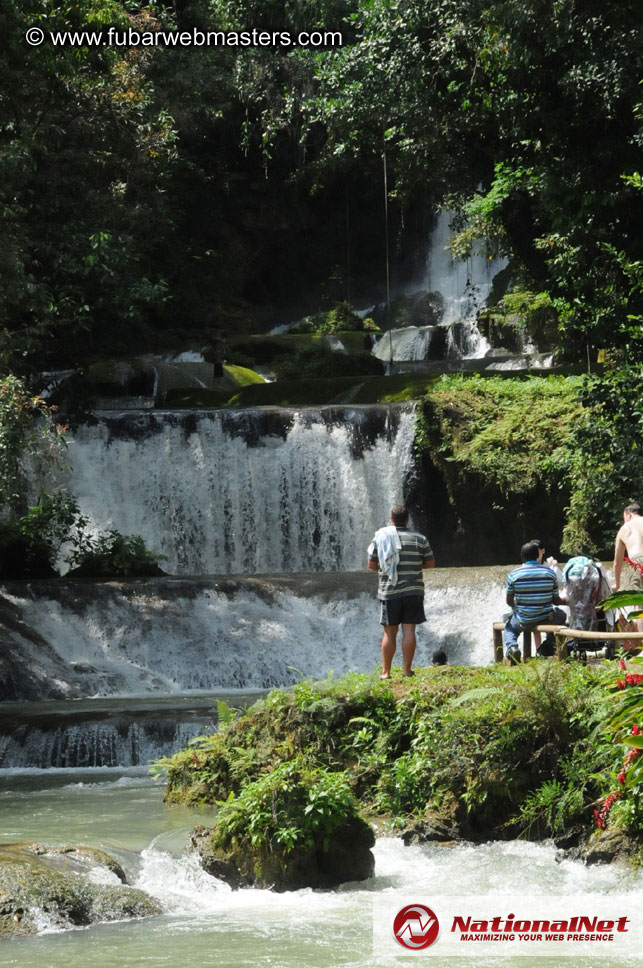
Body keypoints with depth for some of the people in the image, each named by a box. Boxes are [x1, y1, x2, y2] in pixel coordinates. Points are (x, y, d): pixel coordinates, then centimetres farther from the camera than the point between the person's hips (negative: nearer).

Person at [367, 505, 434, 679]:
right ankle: (407, 670, -2)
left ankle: (386, 671, 6)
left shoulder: (380, 537, -1)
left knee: (390, 632, 5)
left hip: (389, 591, 0)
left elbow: (371, 564, 4)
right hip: (413, 592, 0)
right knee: (409, 630, 0)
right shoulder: (419, 539, -1)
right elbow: (431, 563, 5)